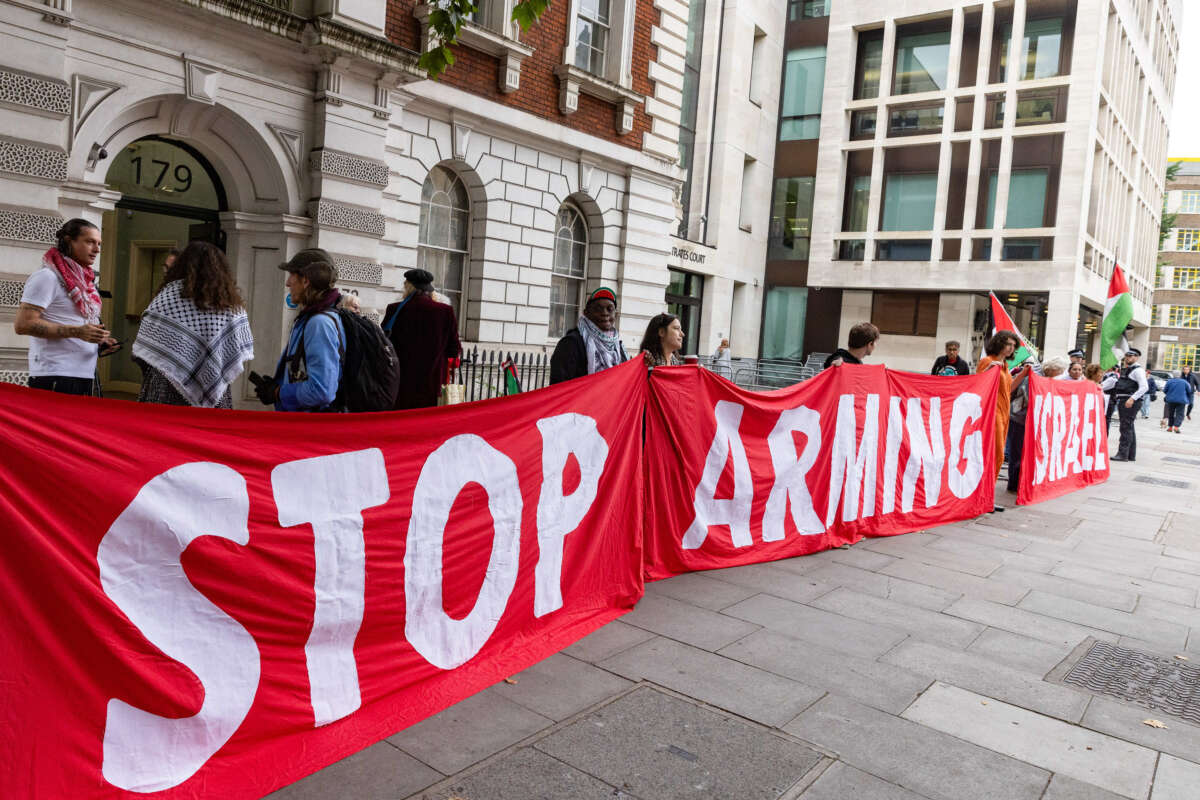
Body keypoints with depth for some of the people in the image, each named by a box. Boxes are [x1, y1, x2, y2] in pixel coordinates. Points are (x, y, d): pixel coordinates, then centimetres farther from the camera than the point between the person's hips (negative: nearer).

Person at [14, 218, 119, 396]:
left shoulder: (85, 281, 18)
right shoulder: (47, 277, -7)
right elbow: (23, 324, -15)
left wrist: (99, 342, 8)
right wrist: (77, 331, -21)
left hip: (86, 376, 8)